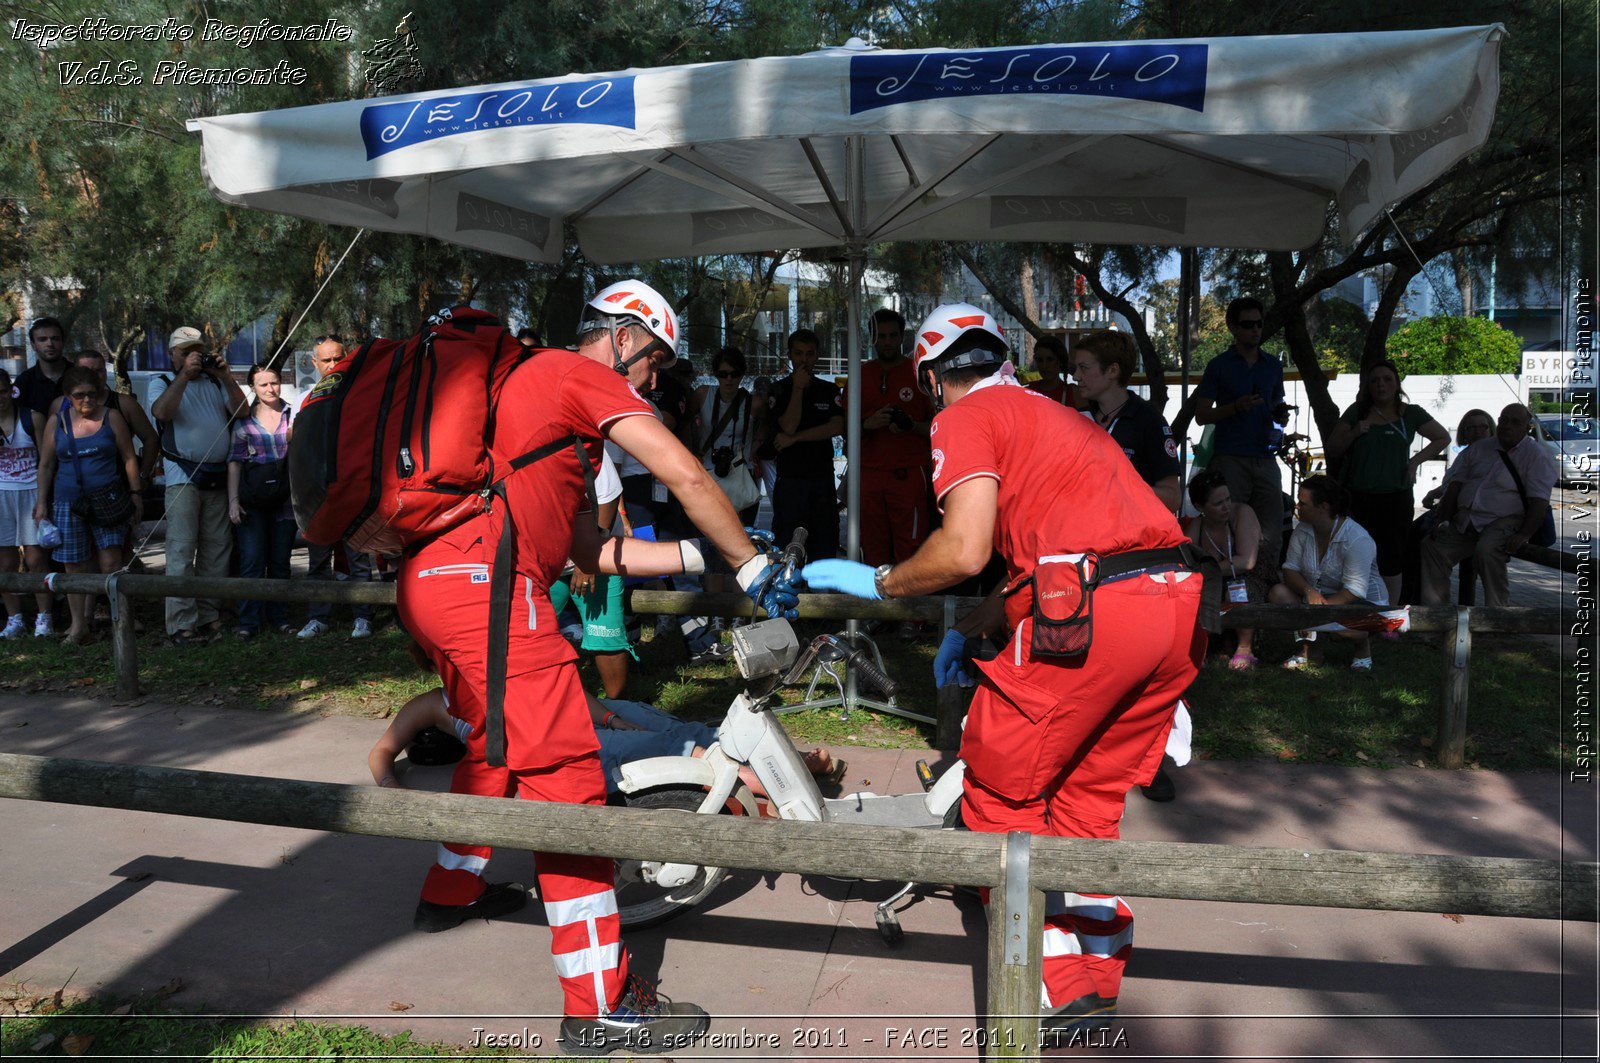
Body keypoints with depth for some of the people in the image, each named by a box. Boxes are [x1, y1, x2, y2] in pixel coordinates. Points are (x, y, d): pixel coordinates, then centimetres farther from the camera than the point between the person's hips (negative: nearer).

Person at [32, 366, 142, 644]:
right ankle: (79, 625, 13)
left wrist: (135, 493, 2)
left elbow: (129, 457, 5)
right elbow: (46, 464, 12)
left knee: (111, 561, -10)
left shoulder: (111, 418, 3)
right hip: (68, 503, 2)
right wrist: (42, 502, 8)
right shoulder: (57, 422, 6)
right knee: (75, 565, 5)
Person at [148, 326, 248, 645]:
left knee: (216, 551, 5)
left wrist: (225, 376, -6)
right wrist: (185, 374, -17)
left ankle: (208, 616, 12)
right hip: (183, 477, -4)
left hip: (219, 477, 4)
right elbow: (161, 412, -13)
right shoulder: (163, 383, 8)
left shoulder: (216, 382, 17)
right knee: (182, 550, -9)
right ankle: (181, 624, -9)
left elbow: (242, 410, 3)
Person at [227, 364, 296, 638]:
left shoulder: (293, 415, 6)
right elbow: (234, 461, 2)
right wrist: (233, 500, -5)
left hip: (286, 499, 2)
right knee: (252, 560, -6)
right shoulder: (244, 419, 3)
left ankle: (278, 618, 16)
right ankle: (248, 622, -1)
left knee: (280, 561, 8)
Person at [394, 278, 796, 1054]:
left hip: (425, 579, 10)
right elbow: (686, 478, -8)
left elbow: (591, 551, 25)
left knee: (495, 743, 29)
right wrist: (751, 567, 2)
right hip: (485, 583, -10)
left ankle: (450, 890, 49)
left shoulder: (536, 384, 30)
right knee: (564, 776, -8)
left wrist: (697, 557, 20)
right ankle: (601, 1006, -4)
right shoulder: (585, 376, 2)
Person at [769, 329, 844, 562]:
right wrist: (798, 388, -10)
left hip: (823, 479, 3)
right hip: (790, 479, -3)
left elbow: (837, 427, -6)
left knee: (825, 548, 5)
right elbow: (789, 426, -12)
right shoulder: (779, 390, 3)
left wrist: (795, 438, -10)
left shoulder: (830, 390, 10)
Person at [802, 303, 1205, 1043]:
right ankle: (1098, 978, 27)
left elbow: (963, 551, -11)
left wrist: (876, 584, 5)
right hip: (1177, 602, 8)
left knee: (1003, 797, 9)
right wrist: (967, 631, 35)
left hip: (1093, 618, -8)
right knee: (1088, 799, 21)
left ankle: (1057, 989, 13)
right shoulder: (1056, 415, 29)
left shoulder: (965, 419, 4)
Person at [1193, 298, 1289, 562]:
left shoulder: (1273, 366, 16)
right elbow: (1201, 416, 1)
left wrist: (1281, 414, 2)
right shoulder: (1218, 366, 4)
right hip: (1230, 458, -4)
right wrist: (1236, 407, -15)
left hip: (1264, 458, 4)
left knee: (1272, 531, -1)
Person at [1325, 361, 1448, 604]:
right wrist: (1354, 433, -8)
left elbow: (1443, 438, 16)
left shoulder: (1410, 414, 7)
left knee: (1391, 562, 3)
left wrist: (1417, 460, 4)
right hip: (1356, 499, 0)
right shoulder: (1357, 412, 8)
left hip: (1395, 499, 0)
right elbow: (1332, 451, 9)